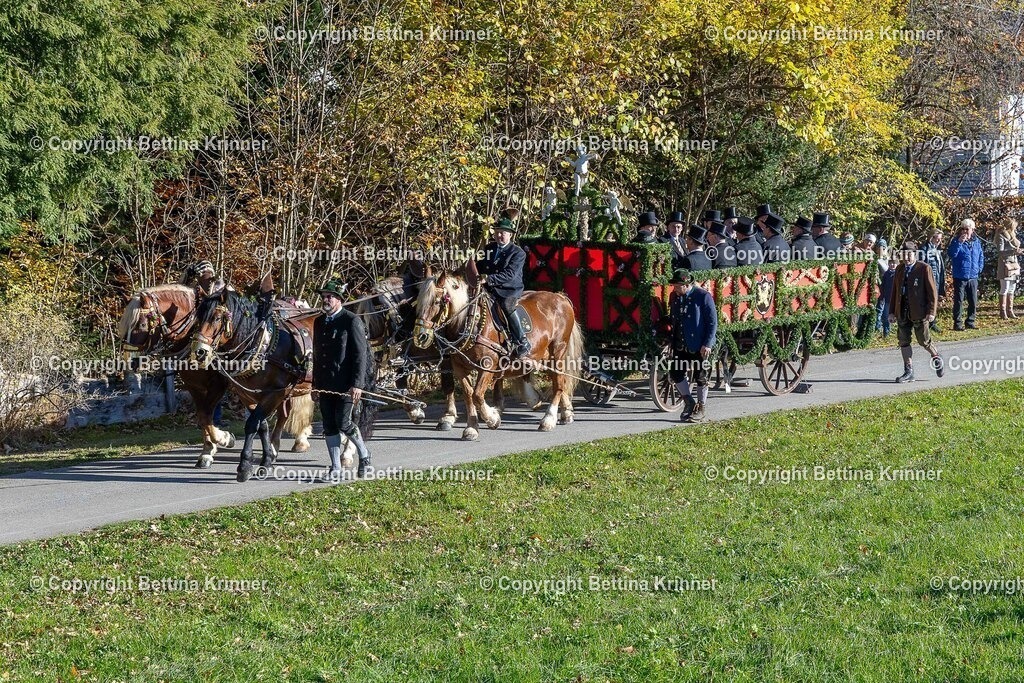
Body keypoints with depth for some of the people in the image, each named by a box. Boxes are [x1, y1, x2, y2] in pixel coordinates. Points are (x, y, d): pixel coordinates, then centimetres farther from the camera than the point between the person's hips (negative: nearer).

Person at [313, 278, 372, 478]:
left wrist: (357, 384, -18)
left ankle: (364, 455, 14)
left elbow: (361, 354, -11)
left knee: (343, 423, -9)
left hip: (345, 384, -7)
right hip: (324, 384, 7)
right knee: (329, 426, 6)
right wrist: (315, 383, 16)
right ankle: (336, 468, 11)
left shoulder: (352, 321, -8)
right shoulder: (319, 322, 13)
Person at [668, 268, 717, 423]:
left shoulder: (703, 296, -14)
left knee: (701, 378, 3)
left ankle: (701, 409, 16)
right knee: (675, 373, 3)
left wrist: (707, 344, -17)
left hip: (699, 346, -6)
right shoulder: (675, 296, 6)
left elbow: (712, 322, -13)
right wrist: (672, 340, 13)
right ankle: (689, 403, 22)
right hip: (681, 345, 6)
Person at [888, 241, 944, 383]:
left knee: (923, 340, 2)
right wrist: (892, 312, 11)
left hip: (919, 311, -5)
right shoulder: (899, 269, 10)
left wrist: (931, 311, -13)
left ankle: (936, 358, 30)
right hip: (902, 311, 5)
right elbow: (894, 291, 14)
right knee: (903, 341, 3)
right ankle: (908, 372, 9)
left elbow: (932, 291, -7)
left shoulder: (924, 268, -7)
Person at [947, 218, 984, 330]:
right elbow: (951, 254, -20)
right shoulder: (956, 241, -5)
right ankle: (957, 323, 3)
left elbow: (981, 256, 19)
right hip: (960, 277, -5)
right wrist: (959, 242, -26)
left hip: (973, 277, 5)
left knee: (973, 302, 9)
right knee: (958, 301, -3)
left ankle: (970, 322, 19)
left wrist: (979, 268, 7)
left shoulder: (976, 242, 9)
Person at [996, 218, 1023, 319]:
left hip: (1014, 266, 8)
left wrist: (1018, 251, 5)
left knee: (1012, 289, 10)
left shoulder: (1012, 237, 16)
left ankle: (1010, 310, 14)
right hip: (1005, 266, -8)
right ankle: (1002, 311, -4)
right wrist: (1013, 251, -22)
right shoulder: (1002, 237, -8)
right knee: (1004, 289, -7)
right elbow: (1001, 252, -16)